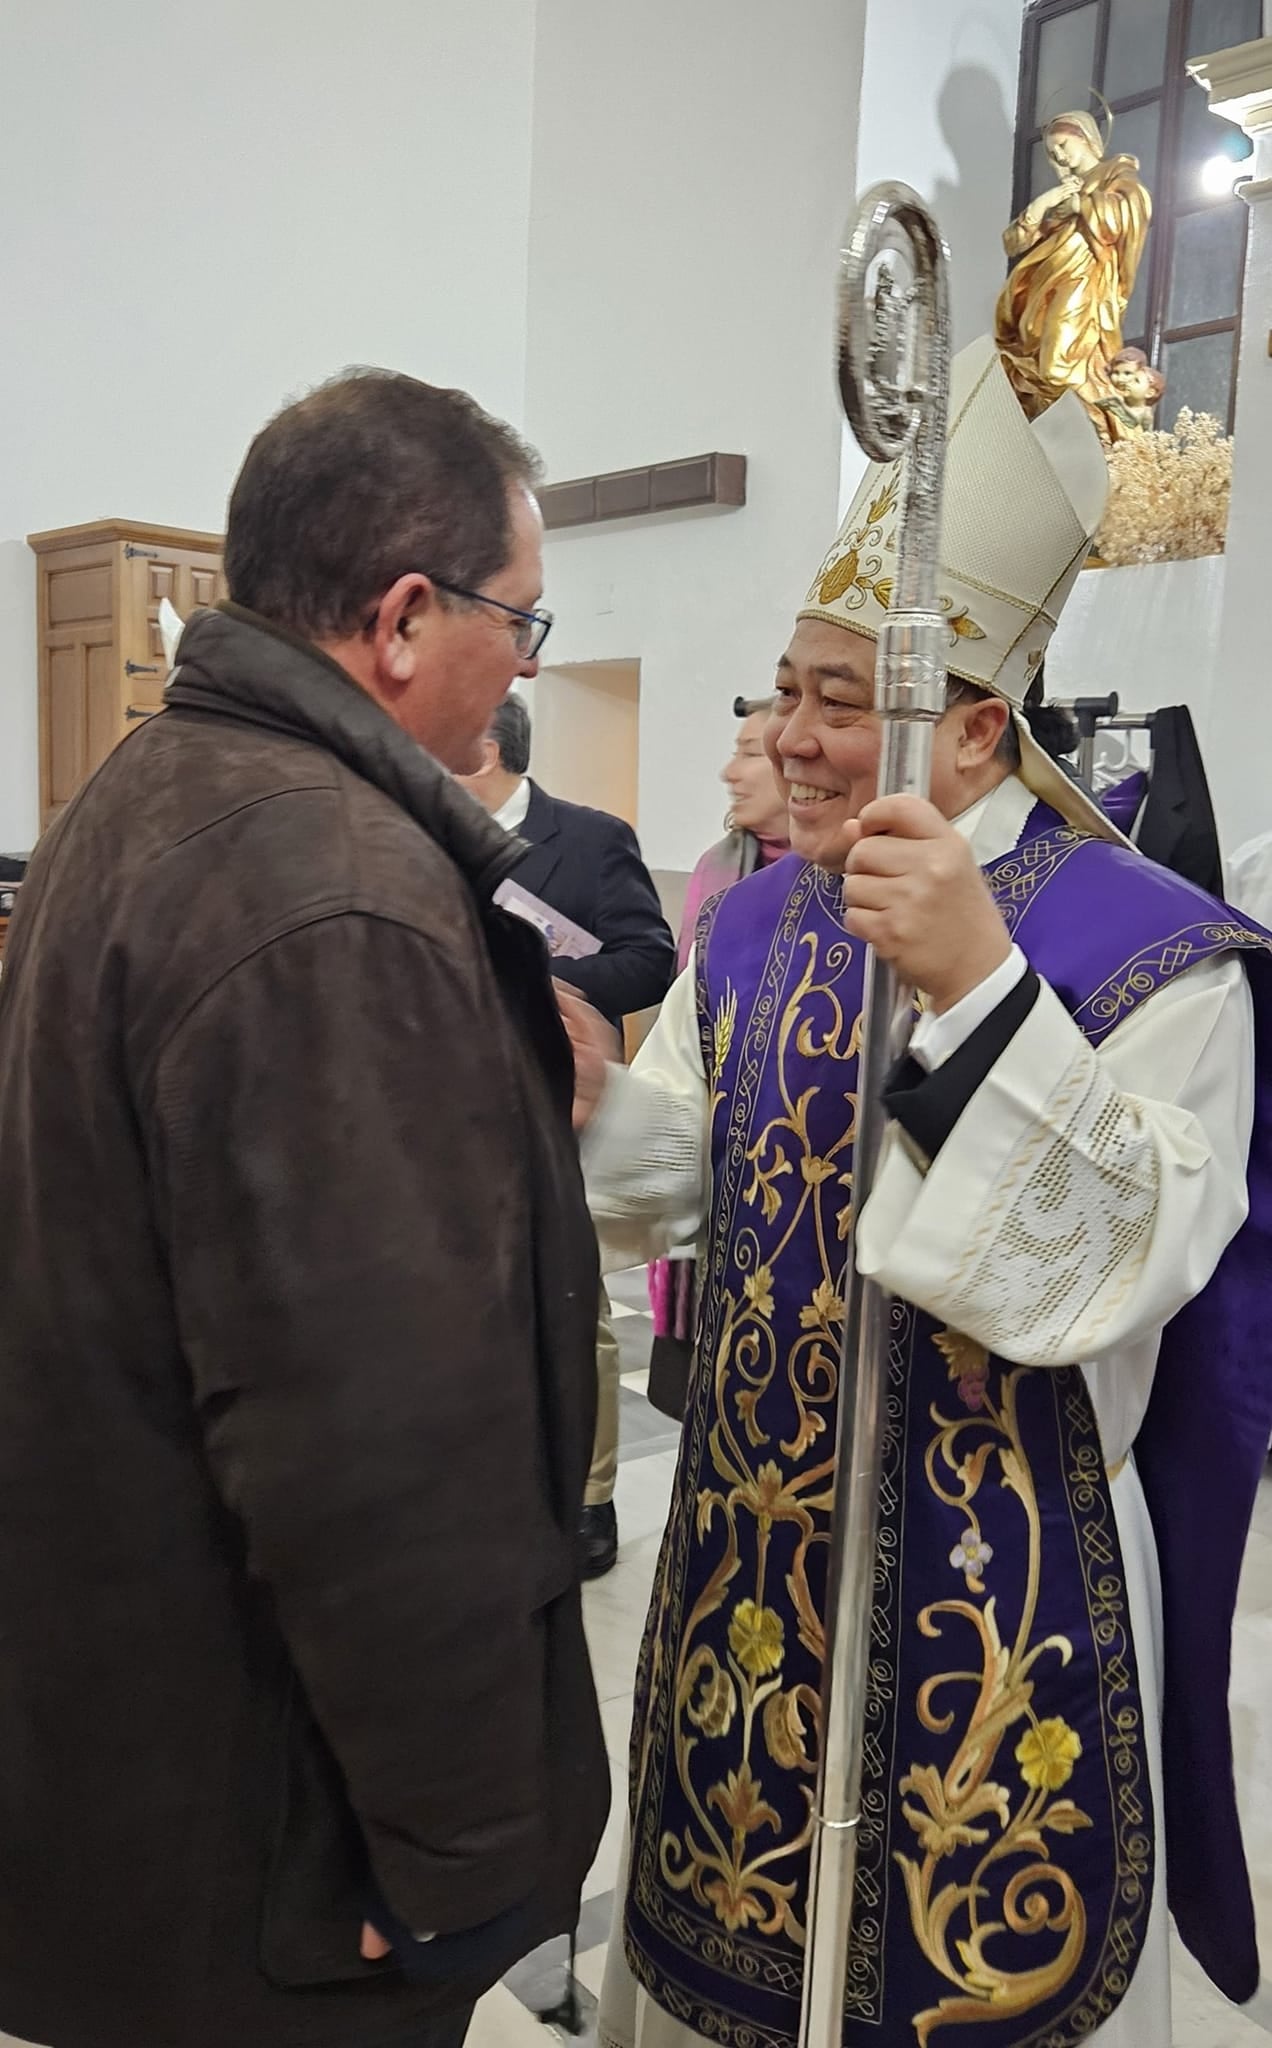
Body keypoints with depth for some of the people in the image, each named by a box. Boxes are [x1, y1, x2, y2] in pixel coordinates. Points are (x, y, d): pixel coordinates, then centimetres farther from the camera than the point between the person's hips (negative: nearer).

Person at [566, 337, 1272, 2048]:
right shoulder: (755, 925, 3)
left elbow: (1118, 1268, -24)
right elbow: (683, 1186, 5)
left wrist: (977, 988, -35)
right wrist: (589, 1090, -16)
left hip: (998, 1577, -5)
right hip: (753, 1529, 6)